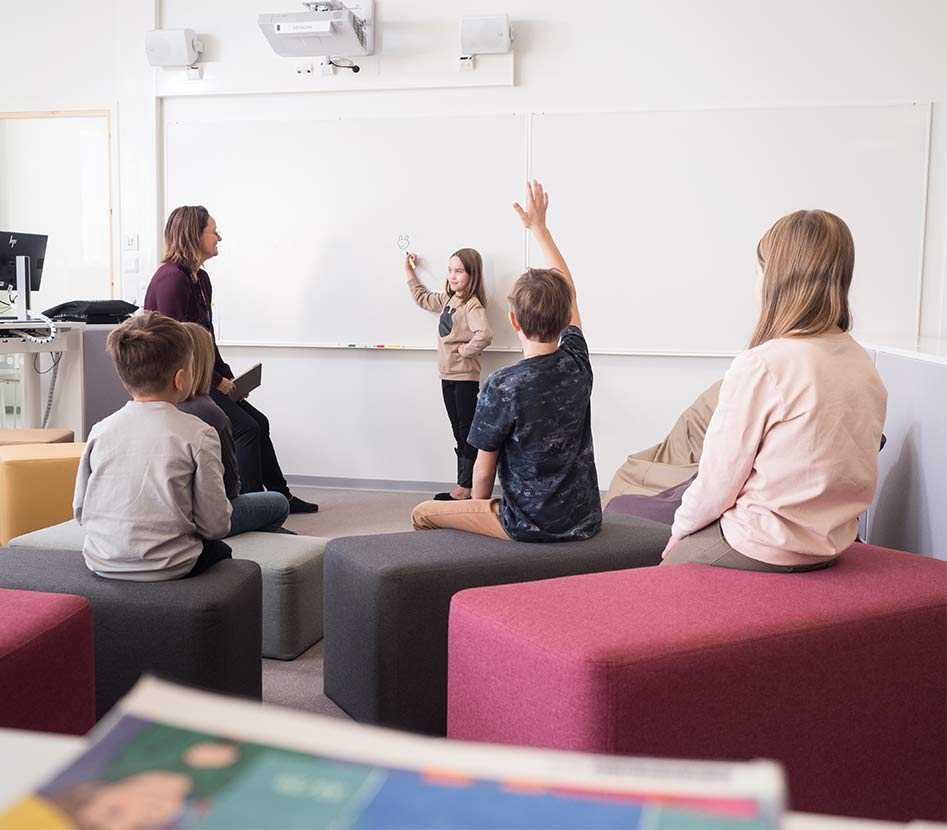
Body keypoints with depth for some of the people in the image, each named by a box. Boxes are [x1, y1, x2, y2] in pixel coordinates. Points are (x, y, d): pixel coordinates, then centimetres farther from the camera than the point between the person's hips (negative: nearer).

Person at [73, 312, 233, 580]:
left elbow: (80, 511, 5)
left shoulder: (100, 430, -1)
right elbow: (216, 525, -10)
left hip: (100, 563, 4)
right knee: (220, 550, 29)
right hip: (167, 567, -4)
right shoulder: (198, 434, -13)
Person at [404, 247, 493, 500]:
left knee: (467, 431, 0)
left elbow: (484, 335, -35)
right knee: (459, 432, 12)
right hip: (448, 375, 9)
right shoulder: (447, 299, 10)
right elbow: (423, 298, 30)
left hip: (465, 377, -9)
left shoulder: (472, 305, -18)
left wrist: (467, 349, -20)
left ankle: (466, 486, 7)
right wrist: (410, 271, 30)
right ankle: (463, 486, 18)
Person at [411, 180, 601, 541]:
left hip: (531, 526, -6)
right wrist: (539, 226, 19)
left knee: (422, 514, 14)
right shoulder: (577, 363, -6)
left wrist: (479, 511, 10)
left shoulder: (502, 386, -20)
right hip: (585, 522, 6)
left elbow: (484, 472, -10)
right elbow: (568, 290, 10)